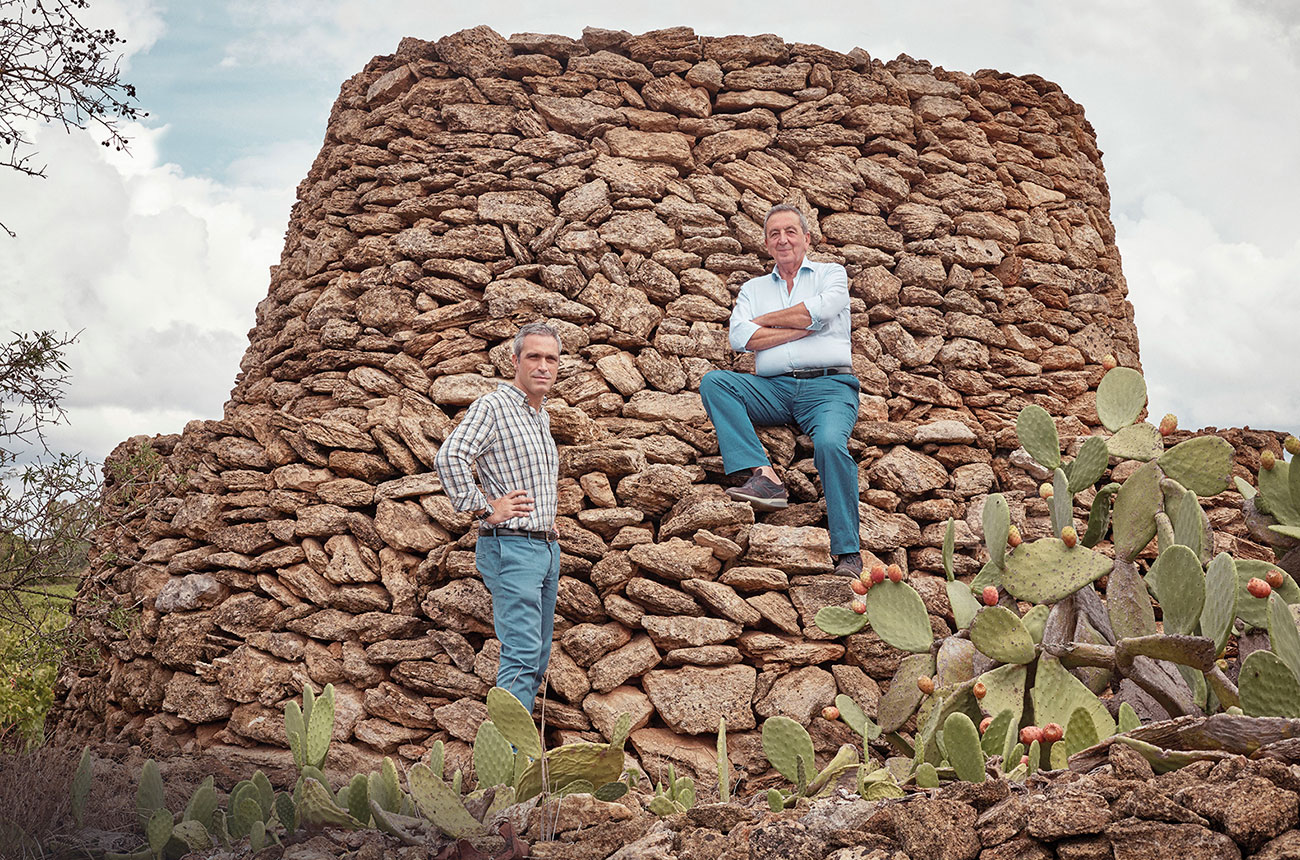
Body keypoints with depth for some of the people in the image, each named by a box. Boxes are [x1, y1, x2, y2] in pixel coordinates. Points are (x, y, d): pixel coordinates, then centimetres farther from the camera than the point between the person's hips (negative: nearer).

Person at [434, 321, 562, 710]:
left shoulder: (542, 415, 18)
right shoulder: (492, 407, -10)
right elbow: (449, 456, -25)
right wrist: (485, 508, -20)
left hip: (547, 547, 9)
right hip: (512, 547, -9)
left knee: (537, 660, 10)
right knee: (522, 655, -16)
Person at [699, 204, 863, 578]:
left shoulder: (831, 273, 17)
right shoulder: (753, 288, 24)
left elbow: (820, 309, -7)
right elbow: (740, 339, 3)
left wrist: (765, 320, 5)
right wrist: (805, 326, -2)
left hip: (828, 386, -3)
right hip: (773, 389, 3)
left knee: (830, 442, -33)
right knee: (713, 382, -22)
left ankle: (849, 554, -29)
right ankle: (764, 476, -35)